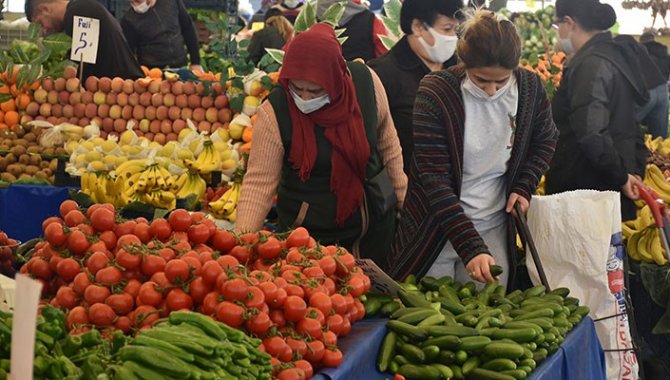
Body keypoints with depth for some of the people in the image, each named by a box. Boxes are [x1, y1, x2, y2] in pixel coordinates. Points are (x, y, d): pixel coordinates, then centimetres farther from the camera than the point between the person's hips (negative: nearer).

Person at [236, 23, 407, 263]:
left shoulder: (365, 81, -14)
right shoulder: (274, 113, -22)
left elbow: (387, 144, 1)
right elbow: (258, 183, -19)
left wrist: (403, 199, 7)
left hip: (375, 222, 3)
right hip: (308, 232, -3)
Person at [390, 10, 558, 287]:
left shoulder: (530, 88, -7)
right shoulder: (435, 93, -17)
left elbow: (545, 140, 15)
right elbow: (434, 180, -20)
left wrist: (524, 187, -3)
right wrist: (471, 247, -27)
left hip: (495, 230, 3)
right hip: (435, 230, -3)